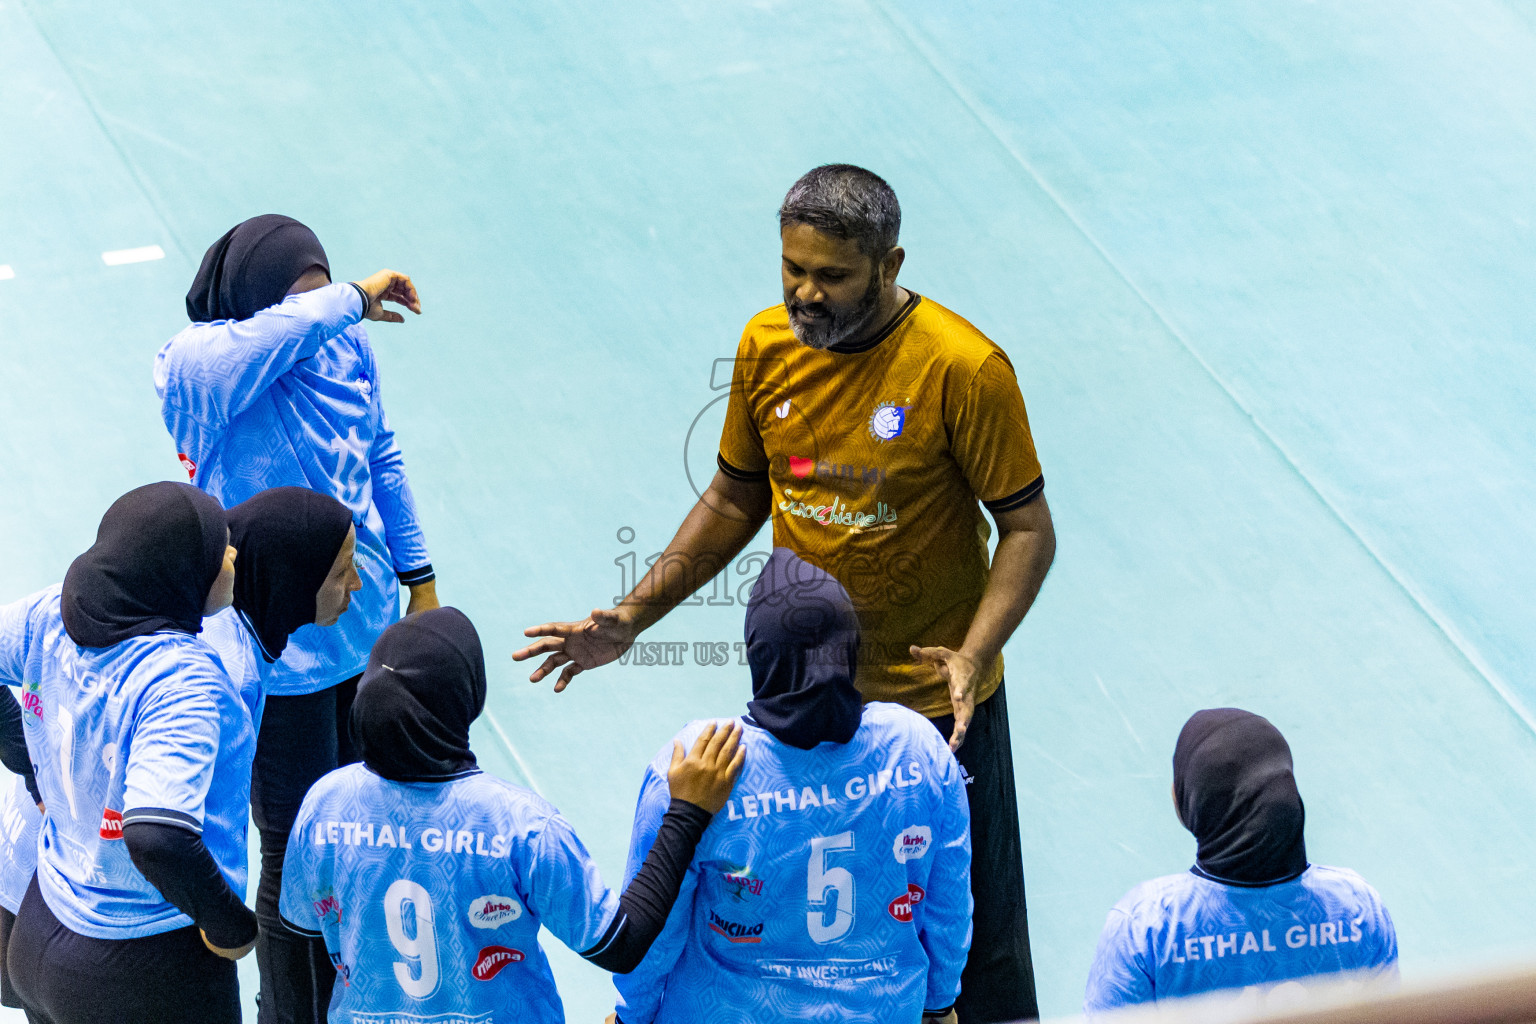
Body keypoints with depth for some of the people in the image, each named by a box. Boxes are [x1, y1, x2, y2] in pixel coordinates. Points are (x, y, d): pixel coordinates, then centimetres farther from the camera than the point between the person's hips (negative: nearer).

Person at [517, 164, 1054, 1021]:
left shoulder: (964, 368, -18)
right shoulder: (766, 347, -3)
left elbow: (1029, 530, -12)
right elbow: (736, 499, 11)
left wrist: (973, 655, -27)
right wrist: (631, 619, 6)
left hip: (935, 702, -4)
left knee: (974, 938, 5)